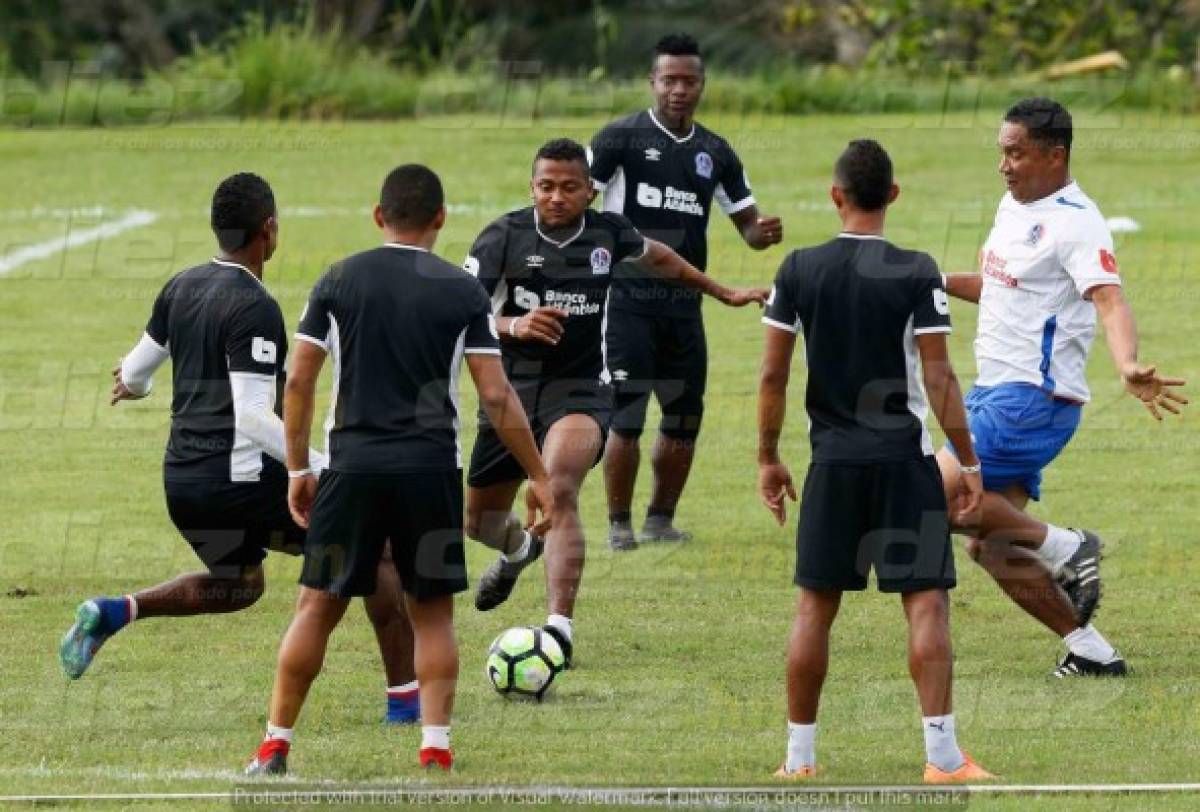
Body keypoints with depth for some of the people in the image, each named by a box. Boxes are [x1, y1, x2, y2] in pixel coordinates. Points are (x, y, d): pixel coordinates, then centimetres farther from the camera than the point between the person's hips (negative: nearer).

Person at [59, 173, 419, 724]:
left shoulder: (181, 288, 6)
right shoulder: (254, 307, -18)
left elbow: (135, 371, 19)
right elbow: (253, 417, -24)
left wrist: (133, 384, 43)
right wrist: (324, 470, -24)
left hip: (181, 482, 8)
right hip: (243, 481, -8)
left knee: (238, 586, 32)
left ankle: (115, 613, 10)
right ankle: (405, 695, 7)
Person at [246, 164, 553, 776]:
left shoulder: (338, 282, 3)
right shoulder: (463, 293, 0)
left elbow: (298, 383, 2)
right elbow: (496, 396, -2)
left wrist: (298, 470, 11)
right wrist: (538, 477, 6)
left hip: (353, 466, 0)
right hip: (431, 468, 0)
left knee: (317, 606, 7)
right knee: (432, 612, 11)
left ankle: (275, 746, 6)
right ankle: (435, 750, 3)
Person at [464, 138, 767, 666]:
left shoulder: (608, 233, -1)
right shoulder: (503, 239, -8)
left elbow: (657, 257, 23)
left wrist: (722, 294, 35)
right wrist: (513, 326, -37)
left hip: (581, 389, -2)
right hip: (512, 387, 2)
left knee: (560, 490, -31)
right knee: (480, 522, 15)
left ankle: (559, 627, -36)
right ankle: (519, 551, 55)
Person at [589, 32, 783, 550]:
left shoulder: (714, 153, 11)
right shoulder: (621, 138, -4)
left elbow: (746, 222, 17)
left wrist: (763, 233, -7)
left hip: (684, 306, 5)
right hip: (626, 300, -5)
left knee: (684, 423, 8)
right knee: (626, 419, -9)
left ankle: (661, 519, 24)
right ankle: (620, 523, 6)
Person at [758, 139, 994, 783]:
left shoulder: (798, 270, 0)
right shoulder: (916, 273, -8)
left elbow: (772, 375, 2)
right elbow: (938, 378, -10)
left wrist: (768, 458, 12)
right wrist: (969, 464, -3)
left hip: (832, 462, 3)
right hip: (903, 459, -3)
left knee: (815, 606, 10)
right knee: (926, 601, -1)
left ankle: (799, 755, 13)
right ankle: (942, 755, -7)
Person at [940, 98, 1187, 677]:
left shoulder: (1074, 222, -15)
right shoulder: (1014, 208, 14)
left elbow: (1109, 301, -28)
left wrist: (1127, 366, -46)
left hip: (1034, 400, -10)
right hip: (996, 392, 10)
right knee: (989, 550, 7)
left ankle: (1066, 550, -8)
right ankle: (1089, 652, 12)